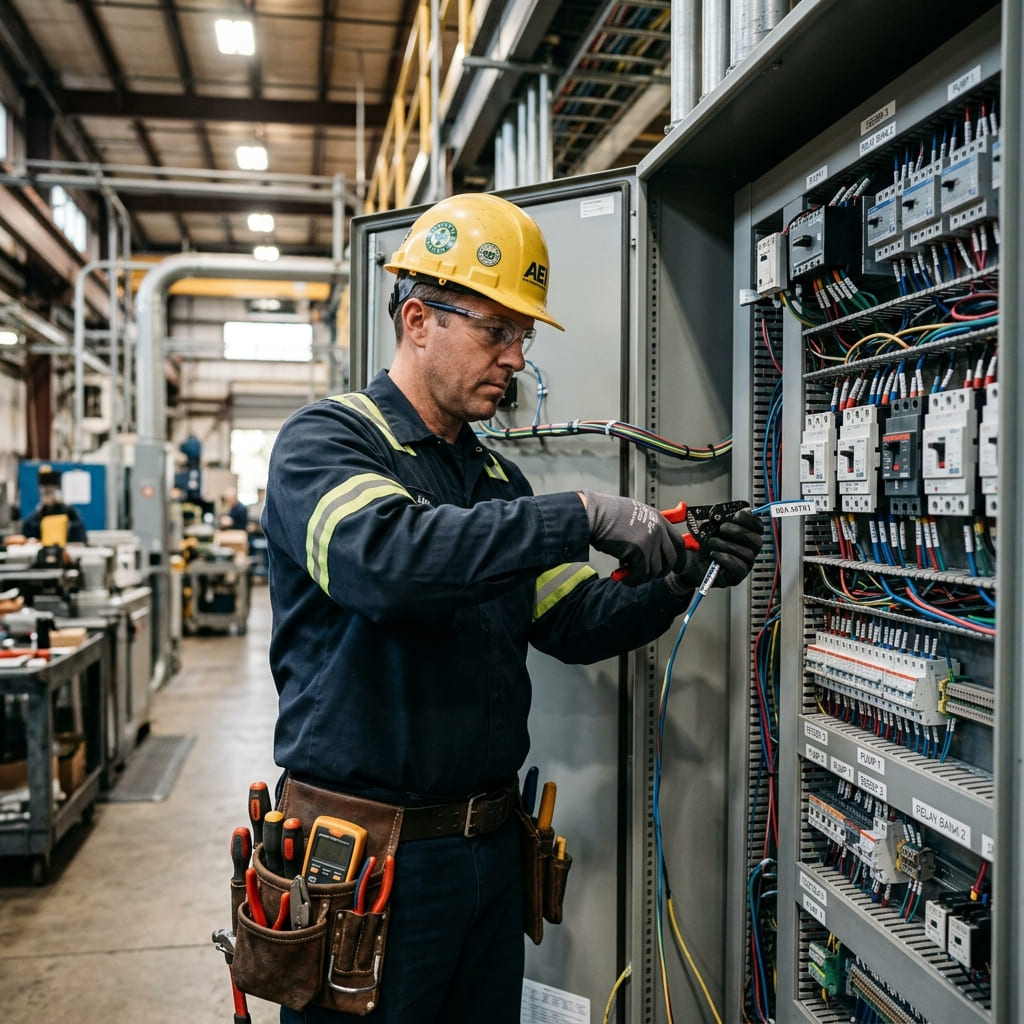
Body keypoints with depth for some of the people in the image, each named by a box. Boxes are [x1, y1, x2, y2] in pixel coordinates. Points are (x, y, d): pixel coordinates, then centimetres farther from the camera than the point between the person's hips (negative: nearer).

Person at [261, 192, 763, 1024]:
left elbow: (575, 621, 8)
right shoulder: (325, 441, -10)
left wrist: (680, 580, -9)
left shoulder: (498, 479, 12)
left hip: (491, 847, 7)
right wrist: (581, 517, -30)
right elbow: (384, 555, -32)